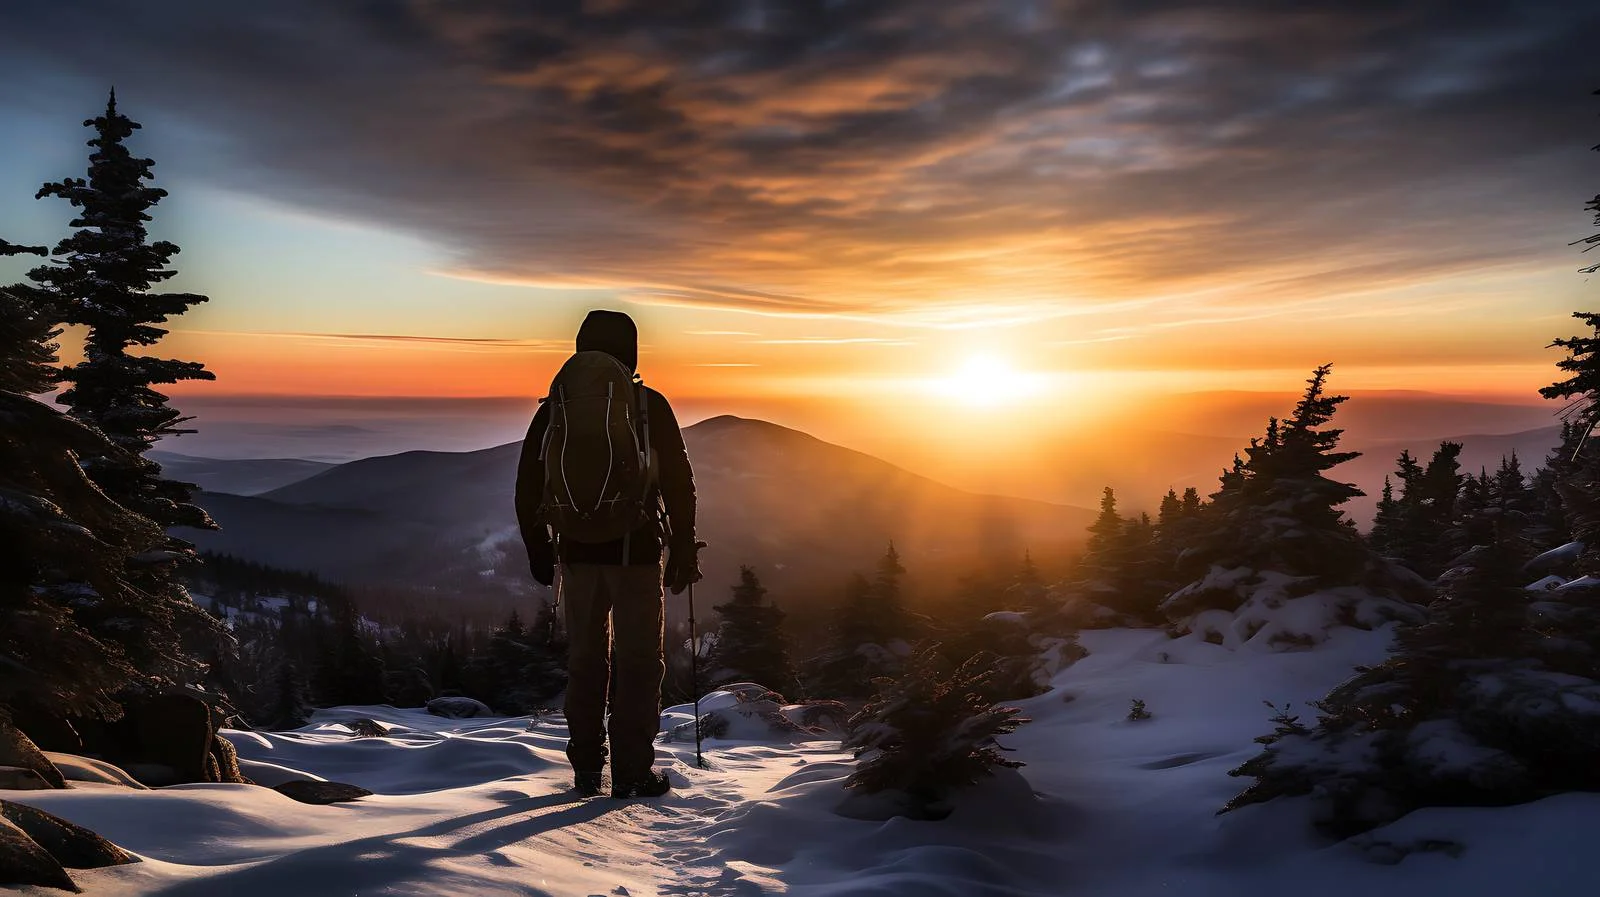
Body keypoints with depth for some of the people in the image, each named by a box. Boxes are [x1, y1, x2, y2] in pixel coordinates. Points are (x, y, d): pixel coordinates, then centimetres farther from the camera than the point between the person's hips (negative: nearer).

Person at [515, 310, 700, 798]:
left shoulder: (555, 406, 5)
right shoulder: (649, 405, -5)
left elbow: (528, 486, 7)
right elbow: (679, 482, -5)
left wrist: (538, 550, 16)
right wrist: (685, 549, 3)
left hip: (577, 552, 4)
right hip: (637, 551, -3)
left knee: (585, 659, 14)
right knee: (639, 661, 4)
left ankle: (586, 770, 18)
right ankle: (633, 772, 5)